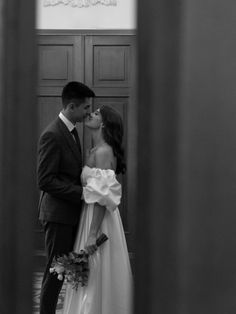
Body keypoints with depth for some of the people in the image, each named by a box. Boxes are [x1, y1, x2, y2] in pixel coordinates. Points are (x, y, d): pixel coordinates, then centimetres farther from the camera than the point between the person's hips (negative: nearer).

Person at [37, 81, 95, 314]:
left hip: (72, 214, 9)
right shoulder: (52, 135, -17)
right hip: (58, 215, -9)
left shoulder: (71, 131, 13)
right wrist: (80, 192, -20)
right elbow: (45, 180, -20)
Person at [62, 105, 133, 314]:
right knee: (88, 278, 14)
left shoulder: (104, 152, -16)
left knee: (97, 277, -2)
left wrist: (93, 234, -23)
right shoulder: (95, 151, 13)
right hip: (90, 215, 9)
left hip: (100, 220, -9)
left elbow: (102, 198, -21)